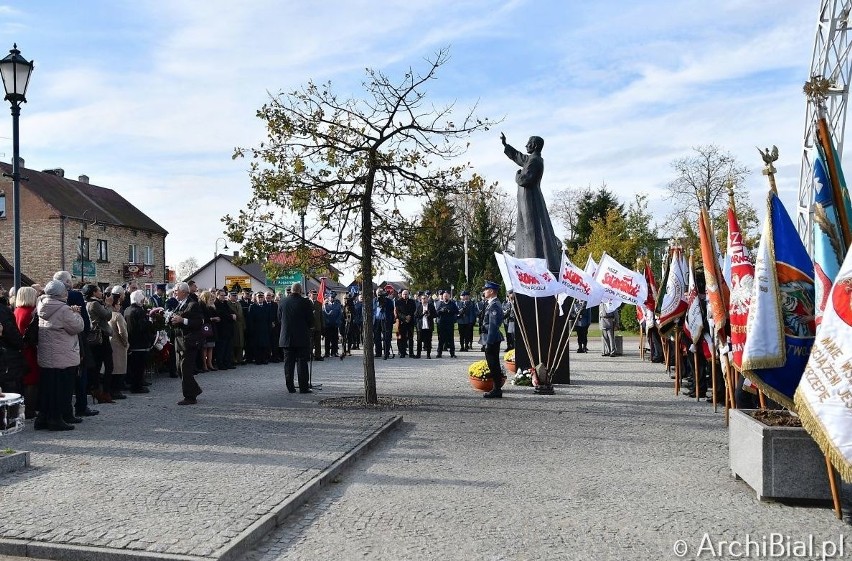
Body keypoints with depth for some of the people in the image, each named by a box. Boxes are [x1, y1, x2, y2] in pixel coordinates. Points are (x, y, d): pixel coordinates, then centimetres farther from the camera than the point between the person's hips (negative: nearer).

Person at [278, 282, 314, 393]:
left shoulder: (282, 302, 1)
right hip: (302, 338, -3)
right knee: (302, 362, 1)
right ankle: (303, 387, 0)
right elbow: (311, 320, -6)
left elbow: (279, 319, 9)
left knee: (288, 363, 9)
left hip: (286, 338, 3)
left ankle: (290, 387, 11)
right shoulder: (305, 302, -10)